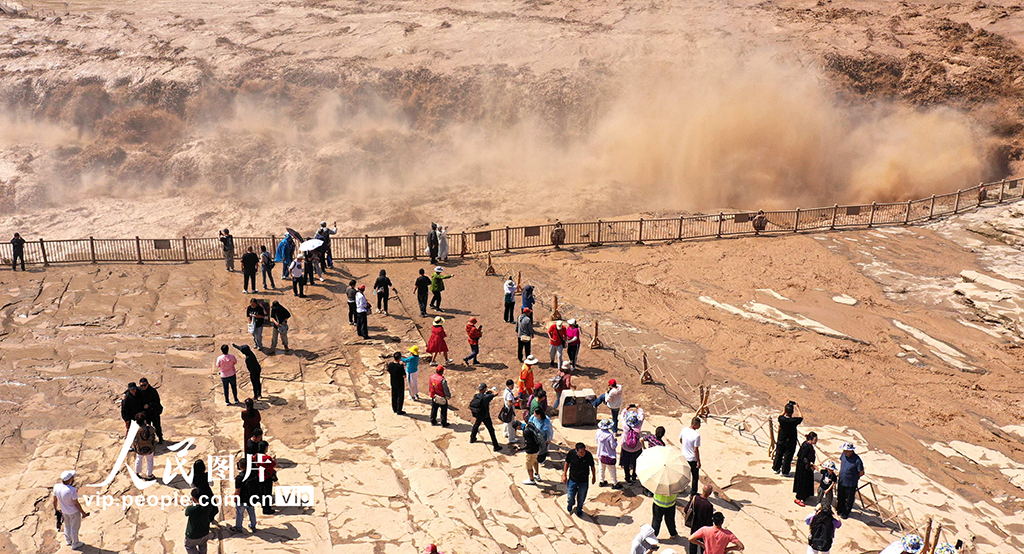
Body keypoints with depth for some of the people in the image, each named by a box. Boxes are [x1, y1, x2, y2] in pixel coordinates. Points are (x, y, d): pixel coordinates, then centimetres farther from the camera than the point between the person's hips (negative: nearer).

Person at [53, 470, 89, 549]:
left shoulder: (56, 487, -19)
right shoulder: (72, 490, -36)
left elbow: (54, 500, -3)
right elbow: (76, 504, -23)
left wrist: (55, 509, 17)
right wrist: (83, 512, -8)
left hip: (64, 511, 6)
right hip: (74, 511, -6)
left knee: (67, 526, 29)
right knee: (74, 527, 18)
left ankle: (68, 540, 51)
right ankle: (75, 544, 37)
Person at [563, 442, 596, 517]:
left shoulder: (588, 455, -22)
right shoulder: (571, 453, -21)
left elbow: (592, 466, -3)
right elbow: (567, 463, -2)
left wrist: (594, 477, 10)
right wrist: (564, 475, 2)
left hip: (584, 481, 0)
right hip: (572, 480, 0)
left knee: (581, 498, 16)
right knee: (570, 497, 11)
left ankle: (579, 509, 47)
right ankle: (571, 504, 48)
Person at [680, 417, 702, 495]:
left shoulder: (684, 429, -10)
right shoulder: (697, 435, -30)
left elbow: (680, 440, 7)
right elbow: (696, 450, -24)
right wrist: (698, 462, -13)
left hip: (684, 457, 6)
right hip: (693, 459, -6)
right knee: (695, 477, 14)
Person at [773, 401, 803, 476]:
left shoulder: (781, 419, -18)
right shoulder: (794, 421, -25)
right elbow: (801, 417, -5)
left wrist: (785, 407, 10)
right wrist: (797, 408, 4)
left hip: (781, 441, 3)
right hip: (790, 442, -3)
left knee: (778, 455, 19)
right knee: (787, 457, 10)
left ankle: (776, 468, 33)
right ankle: (785, 471, 20)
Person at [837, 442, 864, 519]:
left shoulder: (857, 460, -27)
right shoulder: (844, 454, -9)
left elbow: (861, 473, -15)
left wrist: (853, 478, -4)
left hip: (850, 484, -6)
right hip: (841, 481, 6)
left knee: (849, 499, 15)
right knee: (840, 497, 24)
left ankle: (846, 513, 35)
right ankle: (839, 510, 44)